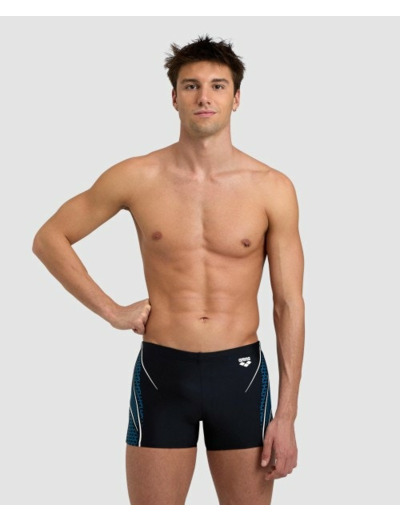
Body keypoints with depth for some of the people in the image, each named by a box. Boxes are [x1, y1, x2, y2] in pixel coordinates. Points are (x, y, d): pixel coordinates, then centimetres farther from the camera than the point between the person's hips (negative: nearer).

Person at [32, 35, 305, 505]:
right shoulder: (136, 178, -3)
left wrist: (286, 415, -4)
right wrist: (111, 310, -1)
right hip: (162, 372, 0)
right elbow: (49, 239, 8)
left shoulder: (272, 188, -3)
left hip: (240, 372, 0)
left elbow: (289, 306, -1)